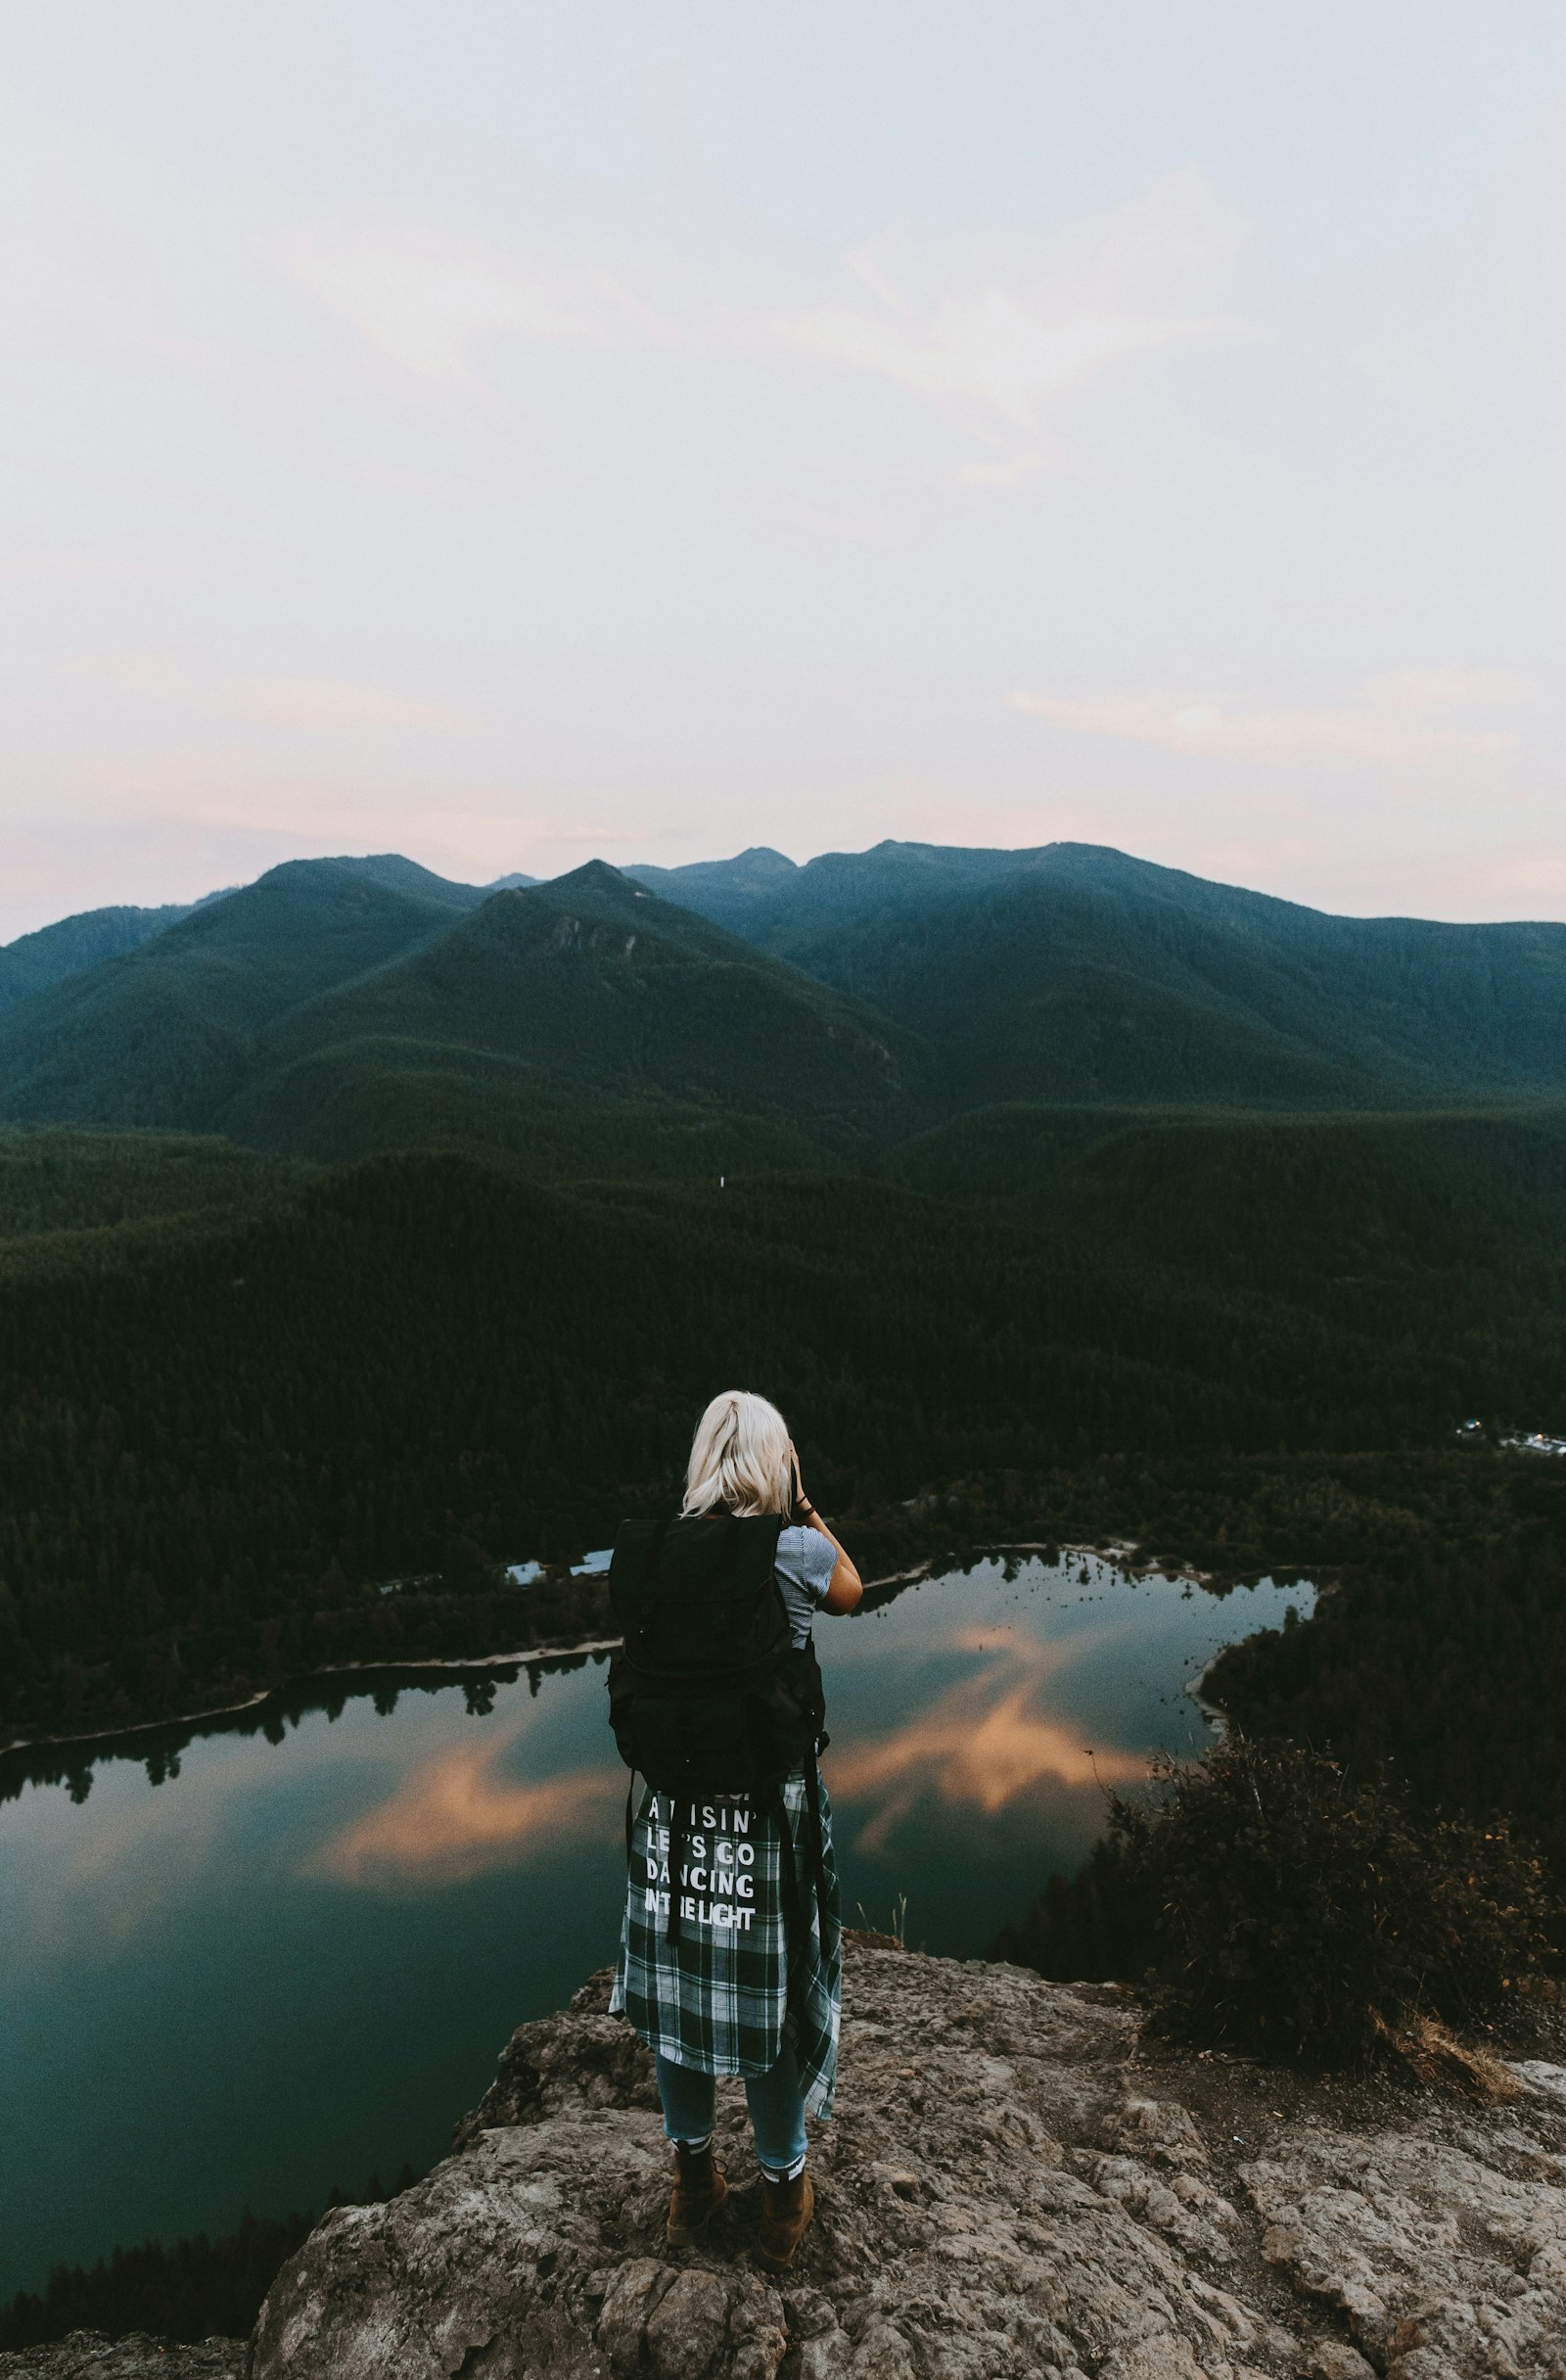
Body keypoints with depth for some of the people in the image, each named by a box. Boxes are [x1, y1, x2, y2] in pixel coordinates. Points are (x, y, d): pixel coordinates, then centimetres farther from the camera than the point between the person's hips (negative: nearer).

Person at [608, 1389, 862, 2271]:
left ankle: (693, 2182, 40)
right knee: (772, 1991, 14)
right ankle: (783, 2192, 34)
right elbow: (852, 1593, 7)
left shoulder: (657, 1553, -8)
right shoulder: (799, 1551, -15)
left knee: (678, 1985, 20)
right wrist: (808, 1511, 11)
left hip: (674, 1808, 4)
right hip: (772, 1810, -3)